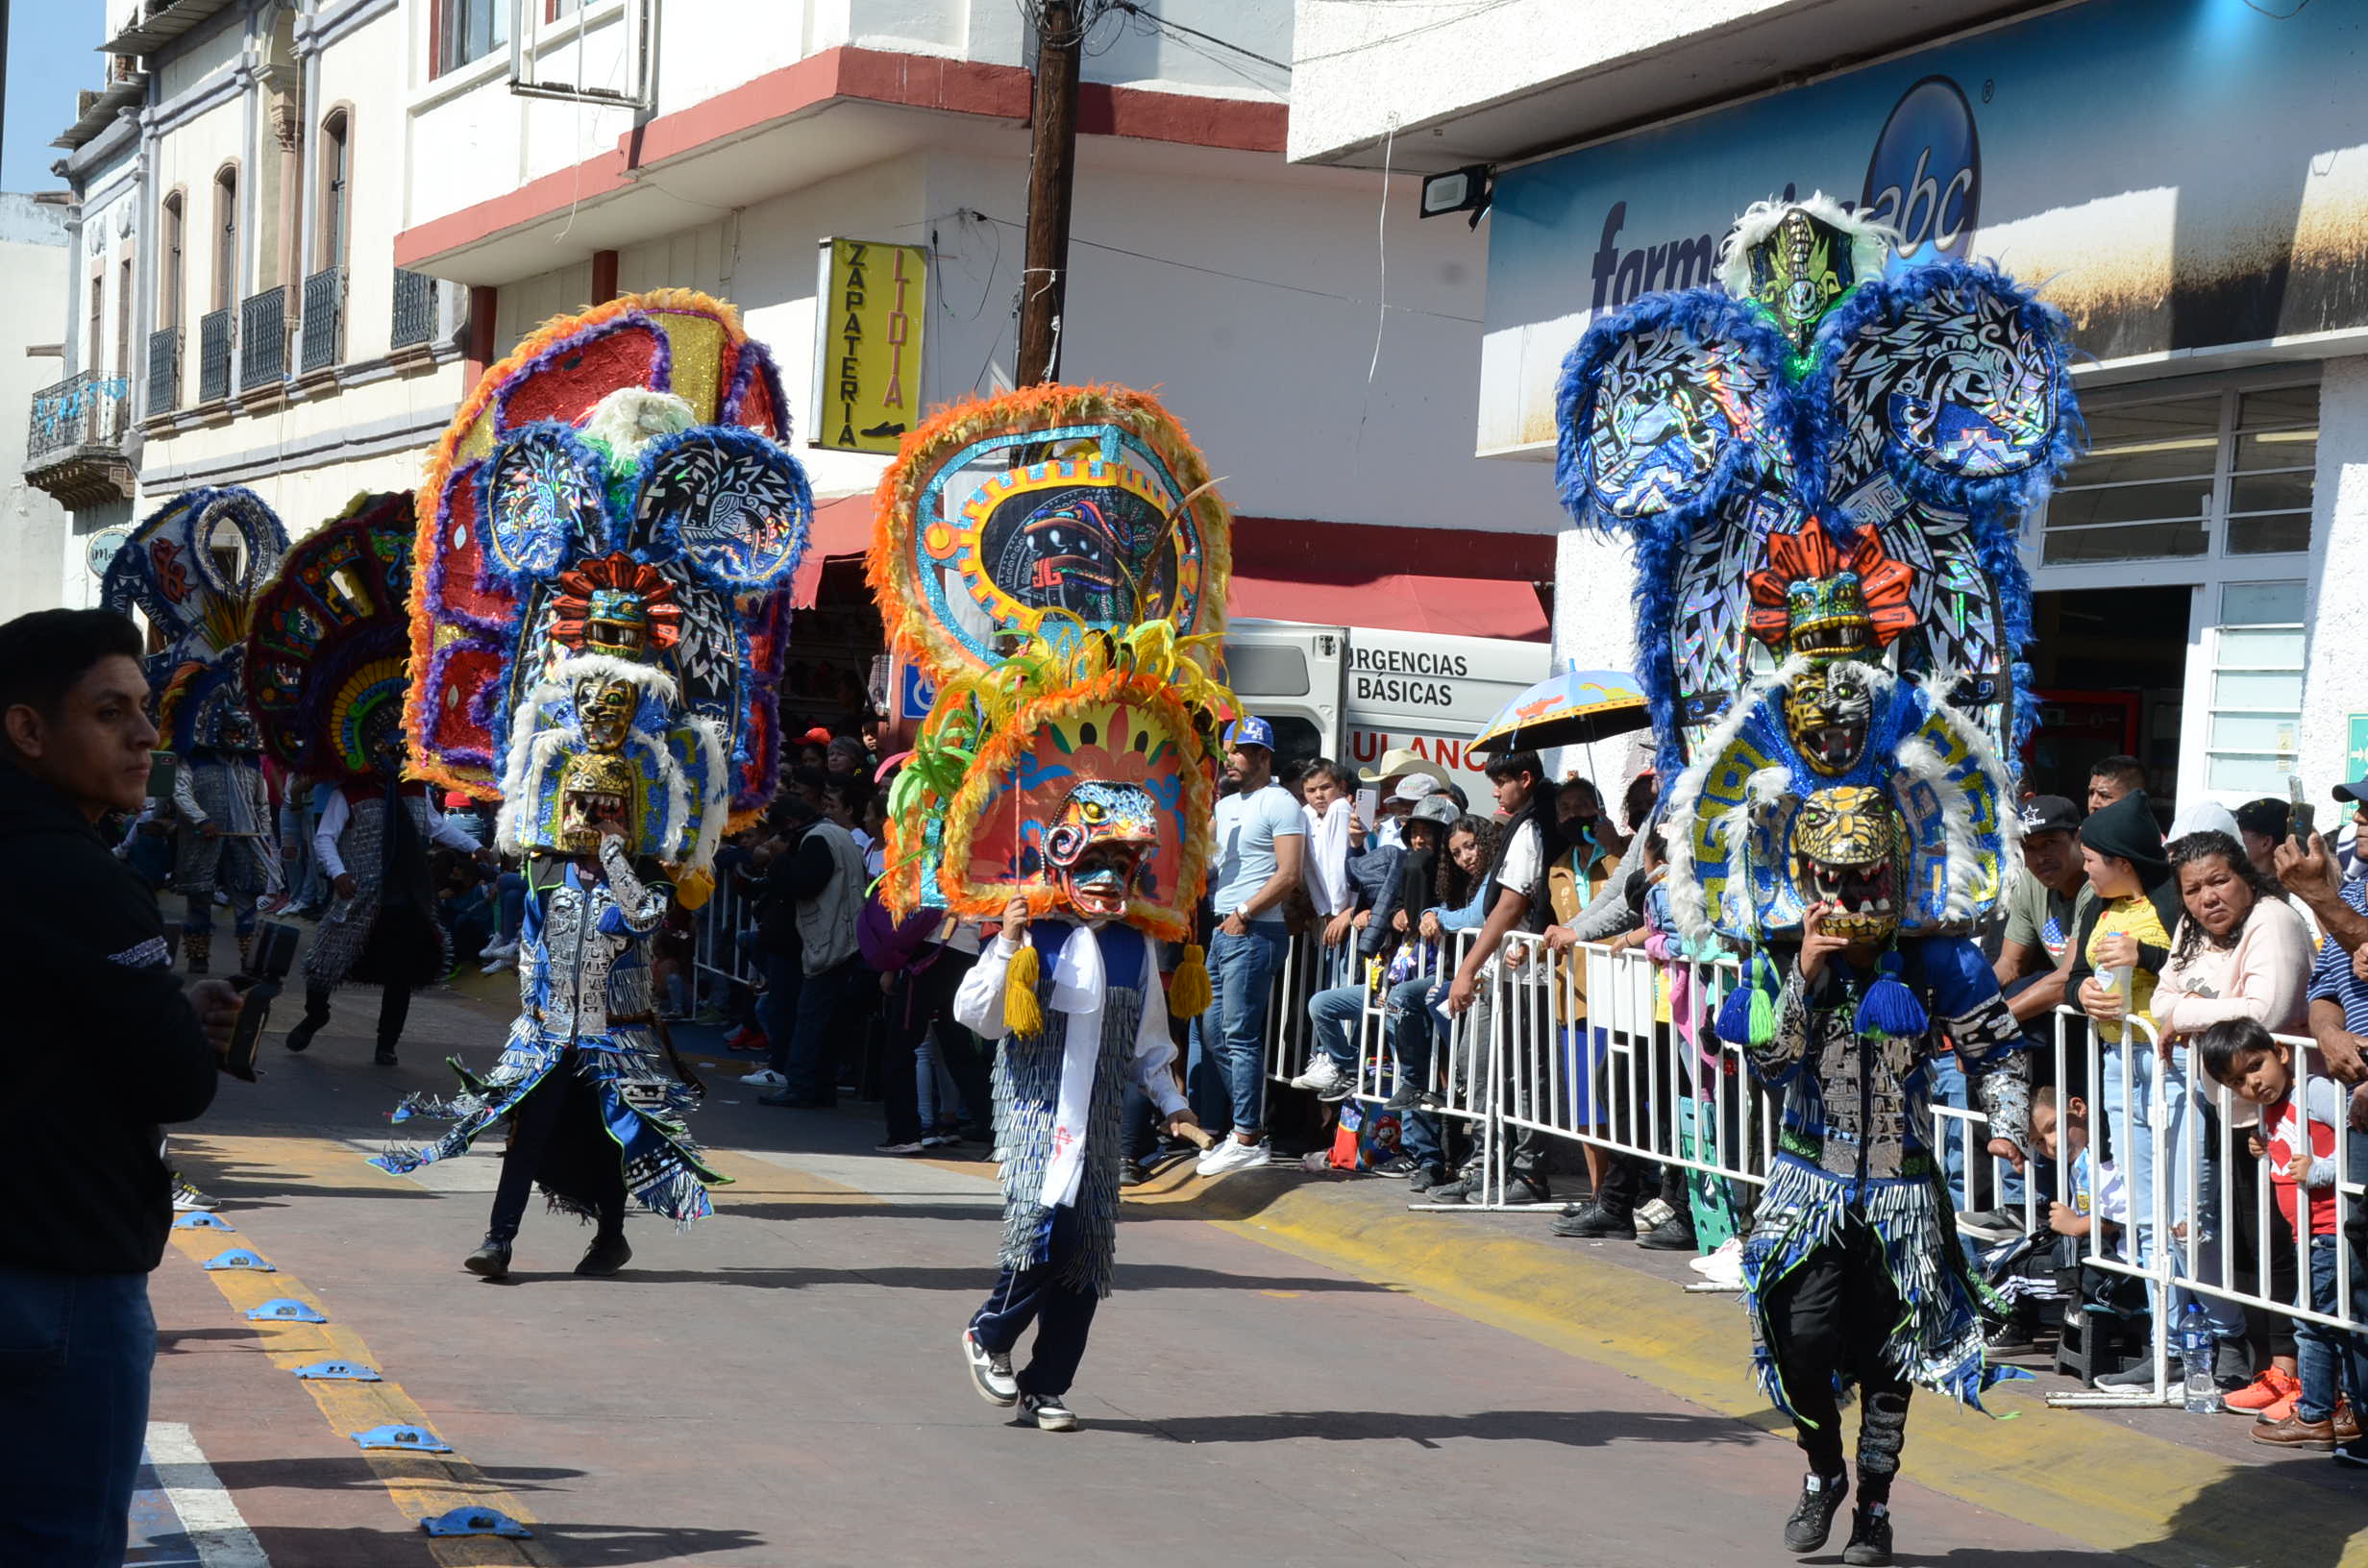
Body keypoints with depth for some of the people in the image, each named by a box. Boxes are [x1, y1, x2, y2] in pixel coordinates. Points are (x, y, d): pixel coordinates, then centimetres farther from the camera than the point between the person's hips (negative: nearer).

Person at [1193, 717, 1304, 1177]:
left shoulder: (1280, 805, -7)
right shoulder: (1225, 806, 20)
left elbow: (1288, 875, -15)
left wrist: (1245, 912, -16)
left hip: (1256, 932, -9)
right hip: (1222, 931, 9)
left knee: (1240, 1034, -10)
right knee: (1213, 1031, 10)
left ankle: (1247, 1140, -6)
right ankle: (1250, 1127, 18)